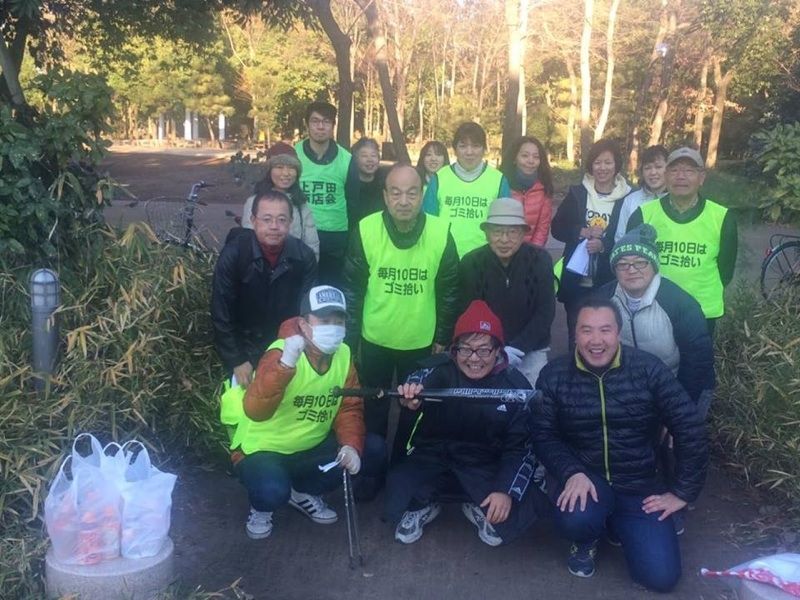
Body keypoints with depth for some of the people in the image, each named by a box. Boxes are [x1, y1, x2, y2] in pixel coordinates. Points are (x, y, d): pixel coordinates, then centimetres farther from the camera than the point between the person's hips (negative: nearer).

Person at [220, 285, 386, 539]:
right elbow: (255, 411, -36)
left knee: (372, 450, -9)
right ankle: (262, 508, 4)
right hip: (262, 450, -6)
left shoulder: (343, 355, -6)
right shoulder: (281, 353, -24)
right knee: (273, 491, -35)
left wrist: (351, 445, -19)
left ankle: (304, 493, 11)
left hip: (311, 449, 6)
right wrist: (285, 364, -48)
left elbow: (350, 407, -1)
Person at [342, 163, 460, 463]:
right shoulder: (366, 230, -16)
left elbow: (449, 291, -2)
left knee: (415, 411, 17)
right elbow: (352, 290, -7)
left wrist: (443, 338, 2)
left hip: (421, 342, 1)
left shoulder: (441, 233, -15)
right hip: (374, 340, 0)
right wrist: (350, 340, -5)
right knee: (373, 411, 16)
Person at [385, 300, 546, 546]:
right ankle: (423, 507, 9)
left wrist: (507, 490, -20)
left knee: (520, 510, -22)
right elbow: (421, 381, -34)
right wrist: (411, 394, -59)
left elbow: (519, 447, -4)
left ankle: (479, 510, 11)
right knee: (398, 487, -27)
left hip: (486, 467, 1)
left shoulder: (516, 386, -7)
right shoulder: (440, 369, -10)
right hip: (433, 459, 0)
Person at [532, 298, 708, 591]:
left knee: (661, 576, -10)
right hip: (583, 477, -1)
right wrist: (572, 473, -24)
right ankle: (585, 541, 7)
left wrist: (682, 491, -5)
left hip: (638, 484, 1)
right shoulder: (554, 375, -6)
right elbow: (543, 435, -6)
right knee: (575, 520, -36)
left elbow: (690, 430, -6)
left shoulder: (648, 369, -10)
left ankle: (617, 523, 23)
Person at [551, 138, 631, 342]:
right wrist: (583, 232, -12)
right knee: (575, 334, 10)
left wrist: (604, 244, -19)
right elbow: (557, 228, 5)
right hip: (575, 280, 2)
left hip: (608, 283, -2)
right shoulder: (577, 193, 5)